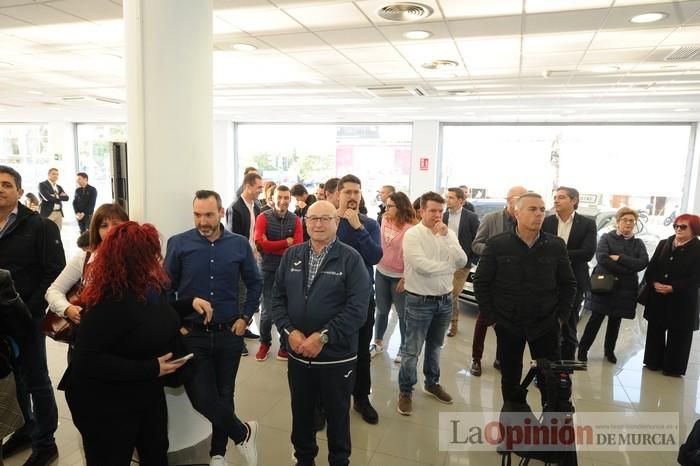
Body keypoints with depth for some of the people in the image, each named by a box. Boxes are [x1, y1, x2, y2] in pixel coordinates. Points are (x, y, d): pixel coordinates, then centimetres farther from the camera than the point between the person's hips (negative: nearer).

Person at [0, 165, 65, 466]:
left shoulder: (39, 226, -9)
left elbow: (55, 272, -12)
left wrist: (29, 309, -16)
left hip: (26, 317, -5)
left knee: (35, 380, 6)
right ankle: (25, 429, 37)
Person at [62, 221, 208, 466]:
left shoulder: (150, 286, -1)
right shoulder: (112, 302, -31)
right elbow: (86, 361, -32)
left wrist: (190, 303, 3)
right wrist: (151, 369, -33)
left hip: (148, 394, 9)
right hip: (106, 405, -8)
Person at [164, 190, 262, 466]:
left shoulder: (239, 244, -4)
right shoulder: (178, 244, -7)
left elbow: (255, 283, 8)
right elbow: (166, 288, 1)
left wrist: (245, 318, 1)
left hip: (229, 333, 1)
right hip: (192, 334, -1)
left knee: (223, 396, 13)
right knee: (201, 397, -3)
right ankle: (243, 433, 23)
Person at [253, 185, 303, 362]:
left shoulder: (295, 219, 2)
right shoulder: (263, 217, -5)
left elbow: (298, 245, -10)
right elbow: (260, 243, -18)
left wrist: (272, 246, -13)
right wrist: (286, 243, -14)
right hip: (269, 270, -2)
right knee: (268, 311, 2)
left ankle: (285, 345, 25)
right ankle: (264, 343, 26)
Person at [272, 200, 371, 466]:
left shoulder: (351, 259, -10)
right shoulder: (291, 256, 3)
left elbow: (357, 308, -16)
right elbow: (278, 298, 3)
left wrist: (322, 337, -19)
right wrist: (289, 331, -12)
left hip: (337, 357, -3)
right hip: (298, 354, 4)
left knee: (337, 415, 16)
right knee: (301, 413, 21)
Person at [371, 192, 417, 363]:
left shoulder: (409, 228, -19)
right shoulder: (385, 220, 0)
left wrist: (405, 279, -15)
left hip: (399, 276, -5)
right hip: (381, 273, 6)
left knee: (402, 314, 10)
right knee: (381, 310, 18)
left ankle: (404, 347, 27)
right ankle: (378, 342, 34)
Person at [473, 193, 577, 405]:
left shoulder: (556, 245, -4)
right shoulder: (497, 244, -8)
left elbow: (568, 283, 6)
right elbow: (481, 282, -3)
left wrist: (561, 316, 1)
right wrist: (491, 317, -4)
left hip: (546, 325, 1)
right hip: (508, 325, 0)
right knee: (510, 379, 14)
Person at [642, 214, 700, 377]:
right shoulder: (664, 244, 9)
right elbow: (652, 267, 6)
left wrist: (673, 288, -20)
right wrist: (654, 283, -12)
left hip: (682, 300, -4)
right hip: (658, 297, 4)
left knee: (678, 335, 5)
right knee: (655, 330, 12)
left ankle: (673, 367, 16)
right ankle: (654, 362, 25)